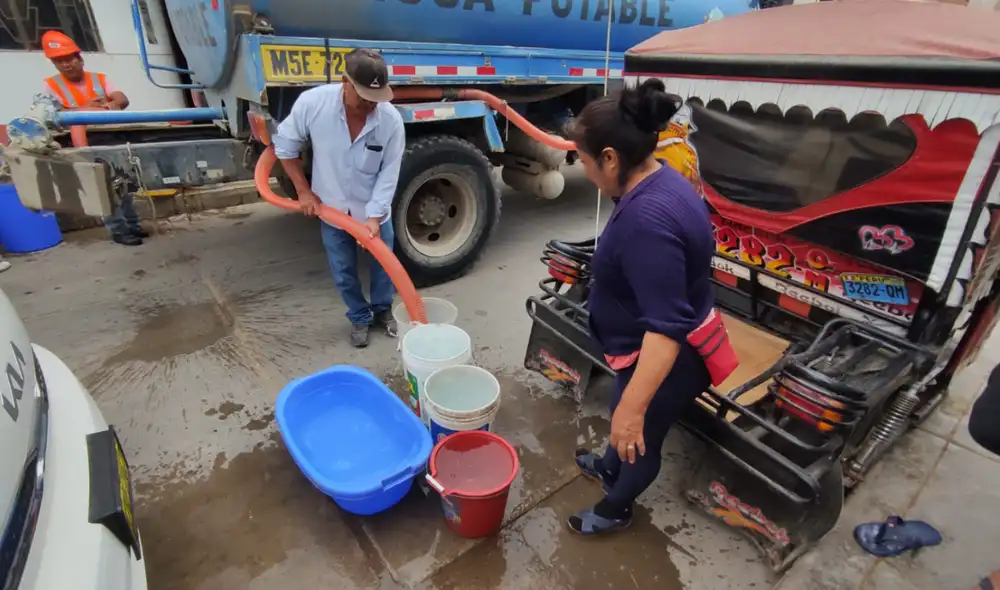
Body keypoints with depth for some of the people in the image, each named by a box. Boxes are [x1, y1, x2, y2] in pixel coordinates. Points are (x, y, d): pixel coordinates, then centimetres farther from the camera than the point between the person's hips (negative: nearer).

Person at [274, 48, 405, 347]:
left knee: (383, 262, 15)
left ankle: (383, 309, 41)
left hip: (375, 210, 0)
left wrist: (374, 217, -23)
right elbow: (285, 145, -6)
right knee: (344, 272, 12)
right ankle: (360, 317, 35)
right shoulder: (312, 102, -21)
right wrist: (304, 191, -8)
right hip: (332, 208, 0)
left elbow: (389, 175, -16)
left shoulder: (391, 120, -21)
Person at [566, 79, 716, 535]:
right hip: (649, 351, 9)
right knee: (625, 426, 32)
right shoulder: (663, 182, -2)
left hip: (665, 362, -9)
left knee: (638, 437, 18)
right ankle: (610, 468, 60)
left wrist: (633, 406, -33)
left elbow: (667, 327, -36)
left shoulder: (647, 219, -35)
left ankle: (615, 510, 46)